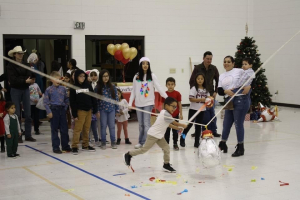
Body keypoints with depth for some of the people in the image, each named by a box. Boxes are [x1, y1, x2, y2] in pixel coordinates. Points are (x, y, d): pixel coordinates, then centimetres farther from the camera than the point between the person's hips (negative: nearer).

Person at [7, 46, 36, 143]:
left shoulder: (25, 65, 9)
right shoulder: (11, 65, -3)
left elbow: (29, 76, 0)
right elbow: (12, 79, -14)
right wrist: (24, 81, -23)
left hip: (25, 90, 4)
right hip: (15, 90, -4)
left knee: (28, 114, 3)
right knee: (17, 114, -1)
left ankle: (28, 135, 10)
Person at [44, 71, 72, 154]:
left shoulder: (63, 88, 7)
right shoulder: (49, 90, -4)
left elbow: (66, 99, 15)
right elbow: (45, 102, -4)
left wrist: (65, 108, 5)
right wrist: (49, 112, -9)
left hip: (62, 110, 3)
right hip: (54, 110, -3)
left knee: (64, 129, 5)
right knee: (54, 130, 3)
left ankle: (65, 146, 15)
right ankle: (55, 147, 10)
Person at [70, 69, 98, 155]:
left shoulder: (88, 86, 7)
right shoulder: (74, 88, -1)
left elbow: (93, 99, 9)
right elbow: (72, 102, -3)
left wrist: (95, 111, 6)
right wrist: (74, 114, -8)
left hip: (89, 110, 4)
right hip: (80, 111, -3)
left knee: (87, 129, 9)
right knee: (78, 129, -6)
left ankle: (85, 145, 20)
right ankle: (74, 146, -2)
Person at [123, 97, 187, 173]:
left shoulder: (165, 113, 10)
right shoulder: (166, 114, -21)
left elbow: (169, 125, 16)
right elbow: (175, 123, -12)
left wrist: (178, 129, 12)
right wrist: (183, 125, 5)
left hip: (159, 135, 10)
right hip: (153, 135, -10)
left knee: (166, 148, 5)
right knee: (144, 149, -2)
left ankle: (166, 165, 14)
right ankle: (128, 155, 13)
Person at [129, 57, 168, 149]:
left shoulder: (152, 76, -2)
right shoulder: (136, 77, 5)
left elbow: (159, 88, -7)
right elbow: (133, 91, 8)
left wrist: (167, 98, -15)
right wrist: (130, 103, 3)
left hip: (148, 103, -3)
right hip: (138, 103, 3)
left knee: (146, 123, -8)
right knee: (141, 124, 8)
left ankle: (145, 142, -3)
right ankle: (141, 142, 16)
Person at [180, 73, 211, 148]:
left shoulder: (205, 90, 7)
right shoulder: (194, 88, -9)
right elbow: (191, 99, -16)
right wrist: (201, 100, -22)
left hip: (202, 110, 5)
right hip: (193, 109, -5)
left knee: (198, 126, 10)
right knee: (189, 124, -2)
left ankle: (197, 142, 16)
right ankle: (182, 138, 15)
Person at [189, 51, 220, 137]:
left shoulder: (214, 68, 2)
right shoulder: (197, 68, -6)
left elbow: (218, 80, 15)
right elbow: (191, 81, -1)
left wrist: (215, 91, 7)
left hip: (211, 94, 3)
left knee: (212, 113, 6)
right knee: (204, 114, -5)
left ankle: (213, 131, 13)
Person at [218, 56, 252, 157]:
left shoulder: (239, 71, 0)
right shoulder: (222, 76, 15)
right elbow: (219, 91, 8)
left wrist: (248, 86, -17)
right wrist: (226, 91, -13)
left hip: (240, 100, -6)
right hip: (229, 102, 6)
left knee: (238, 124, -3)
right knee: (226, 124, 13)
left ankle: (240, 148, 8)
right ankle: (222, 144, 30)